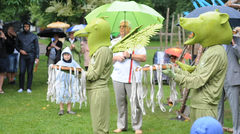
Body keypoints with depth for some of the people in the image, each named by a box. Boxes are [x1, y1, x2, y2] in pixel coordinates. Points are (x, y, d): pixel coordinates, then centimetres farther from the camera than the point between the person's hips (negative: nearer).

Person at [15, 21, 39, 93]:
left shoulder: (34, 36, 6)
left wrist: (37, 57, -1)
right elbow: (16, 46, 15)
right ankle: (21, 87, 6)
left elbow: (37, 47, 6)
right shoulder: (19, 36, 9)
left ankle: (29, 88, 8)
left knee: (30, 72, 1)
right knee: (22, 72, -5)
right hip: (23, 55, 1)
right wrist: (20, 50, -6)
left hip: (31, 55, -1)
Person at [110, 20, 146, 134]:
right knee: (120, 103, 6)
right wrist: (116, 57, -5)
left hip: (133, 78, -3)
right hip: (118, 77, 3)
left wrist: (130, 55, -12)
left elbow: (144, 58, -2)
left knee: (136, 103, -4)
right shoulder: (114, 42, 15)